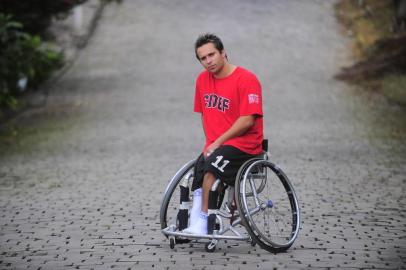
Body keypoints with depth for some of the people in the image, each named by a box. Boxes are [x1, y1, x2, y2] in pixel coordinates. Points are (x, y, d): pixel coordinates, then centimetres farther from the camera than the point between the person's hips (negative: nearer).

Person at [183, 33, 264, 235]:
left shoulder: (246, 79, -11)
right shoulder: (203, 80, 11)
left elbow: (247, 120, -17)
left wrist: (218, 142, -15)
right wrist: (210, 143, 7)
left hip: (244, 145, -7)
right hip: (214, 147, 7)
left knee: (211, 166, -30)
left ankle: (203, 223, -24)